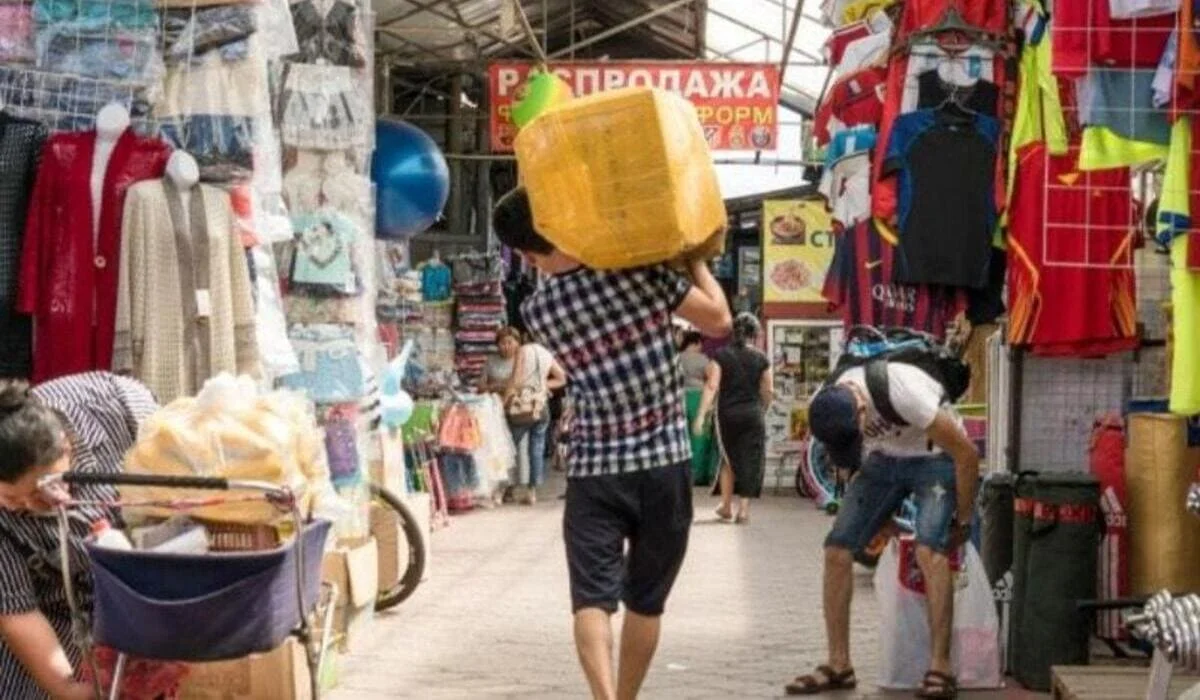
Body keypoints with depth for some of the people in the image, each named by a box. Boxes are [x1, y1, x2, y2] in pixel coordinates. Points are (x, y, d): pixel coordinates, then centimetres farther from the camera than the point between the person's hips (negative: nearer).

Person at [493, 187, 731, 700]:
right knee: (645, 599, 13)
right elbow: (718, 319, -1)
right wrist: (694, 255, 12)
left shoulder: (537, 311, -2)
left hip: (594, 471, 0)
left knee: (592, 597, -2)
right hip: (664, 465, 0)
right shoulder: (639, 271, -9)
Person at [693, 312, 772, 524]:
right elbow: (768, 392, 4)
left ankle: (726, 505, 19)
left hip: (727, 414, 1)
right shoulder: (761, 359, 1)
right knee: (750, 461, 4)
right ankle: (743, 510, 0)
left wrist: (702, 415, -11)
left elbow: (712, 386, -9)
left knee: (728, 459, 17)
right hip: (753, 414, -1)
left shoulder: (721, 355, -2)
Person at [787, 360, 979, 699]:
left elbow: (967, 453, -24)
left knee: (929, 551, -26)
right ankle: (839, 666, 3)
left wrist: (963, 521, -12)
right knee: (837, 550, -6)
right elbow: (848, 462, 5)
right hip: (884, 458, 6)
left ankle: (940, 669, -22)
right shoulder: (824, 409, -18)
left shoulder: (902, 393, -36)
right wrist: (882, 520, 10)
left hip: (935, 457, -5)